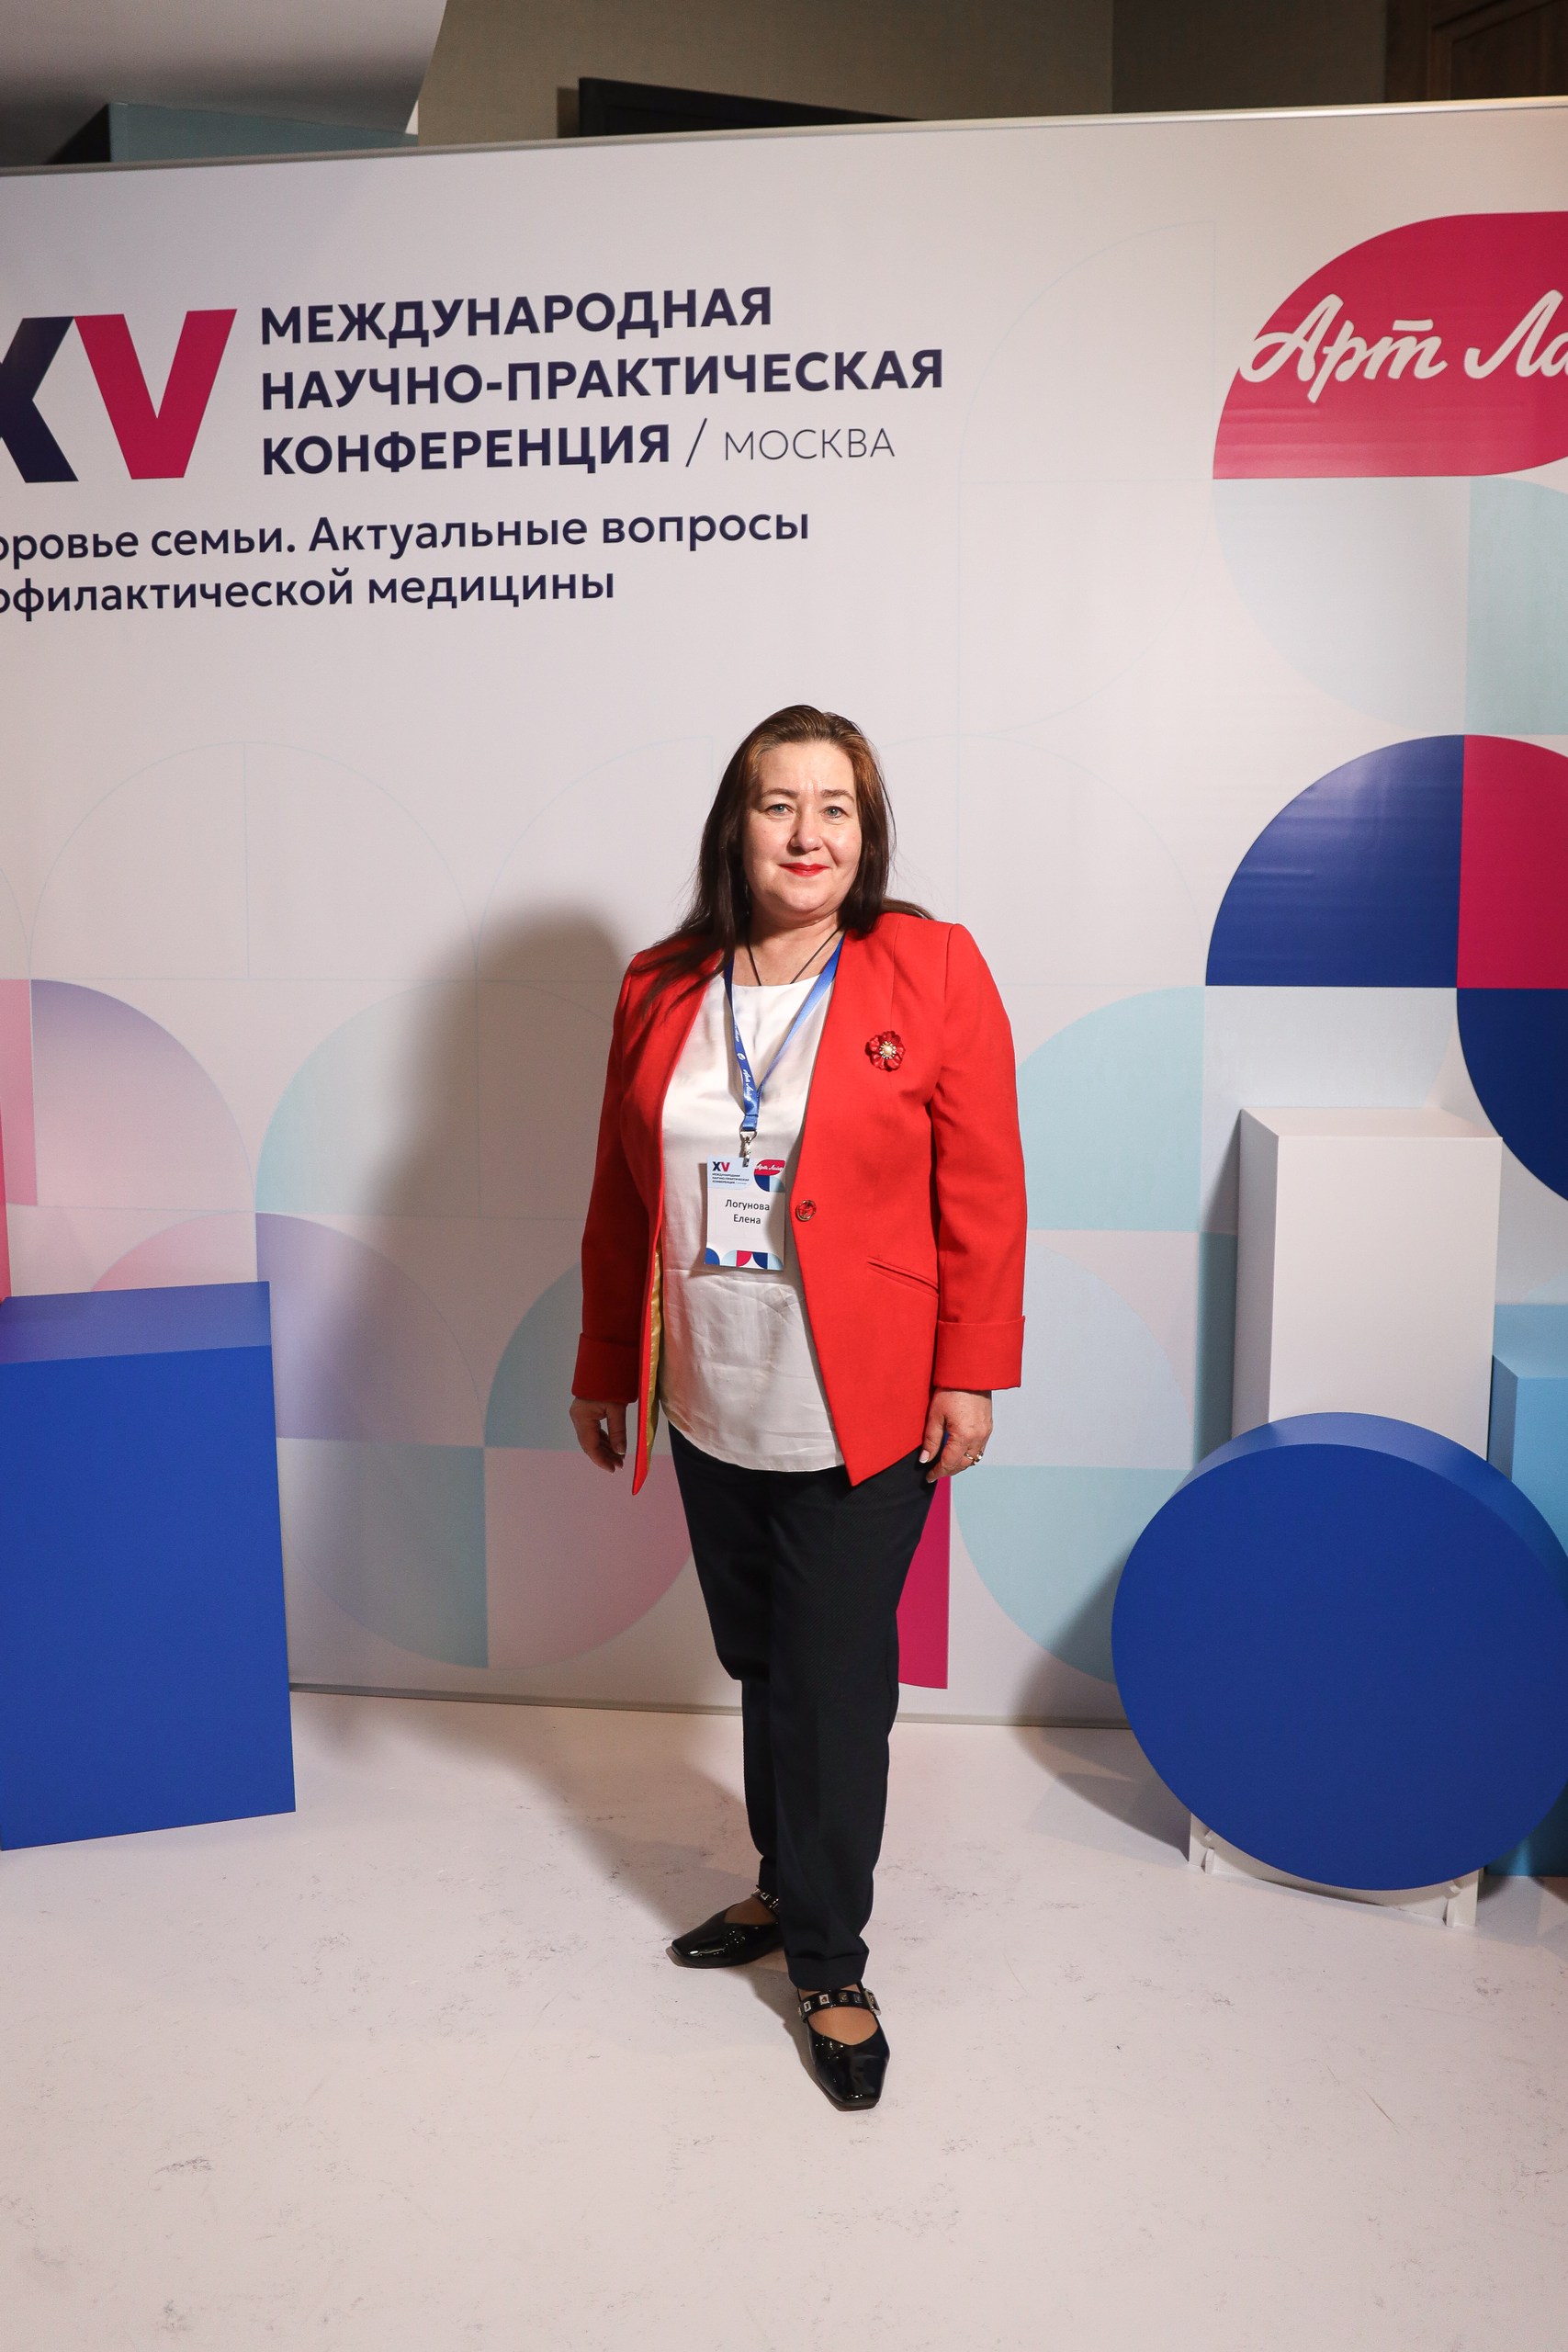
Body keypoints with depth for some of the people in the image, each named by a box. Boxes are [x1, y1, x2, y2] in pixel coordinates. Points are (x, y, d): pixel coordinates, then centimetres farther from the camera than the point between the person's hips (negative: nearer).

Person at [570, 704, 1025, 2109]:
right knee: (760, 1665, 19)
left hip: (862, 1415, -4)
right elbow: (620, 1205, 9)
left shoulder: (933, 972, -7)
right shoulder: (660, 992, 4)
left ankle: (830, 1965, 26)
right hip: (713, 1412, 4)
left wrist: (970, 1373, -9)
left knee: (835, 1689, 6)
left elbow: (983, 1193, -7)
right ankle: (788, 1887, 43)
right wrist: (603, 1370, 13)